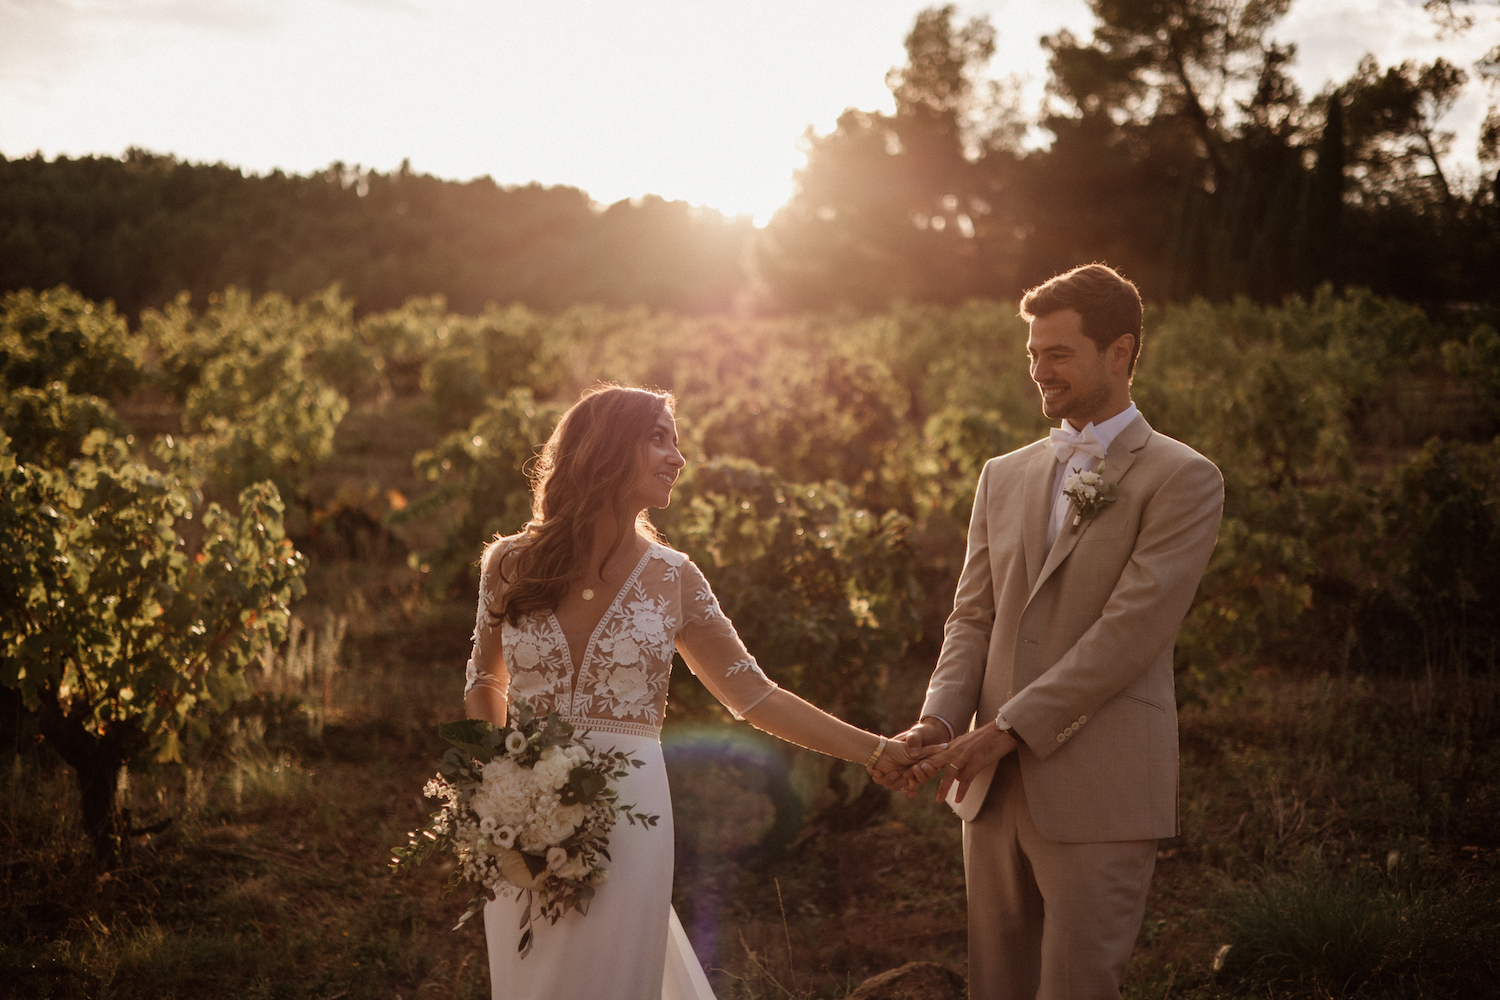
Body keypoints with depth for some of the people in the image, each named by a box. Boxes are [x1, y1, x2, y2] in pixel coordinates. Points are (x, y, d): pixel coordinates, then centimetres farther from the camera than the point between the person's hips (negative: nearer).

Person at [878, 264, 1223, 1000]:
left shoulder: (1181, 480, -5)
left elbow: (1130, 632, -13)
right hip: (994, 783, 6)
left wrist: (1010, 727, -15)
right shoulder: (1004, 477, 15)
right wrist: (939, 720, -6)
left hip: (1100, 791, -6)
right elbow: (973, 618, 12)